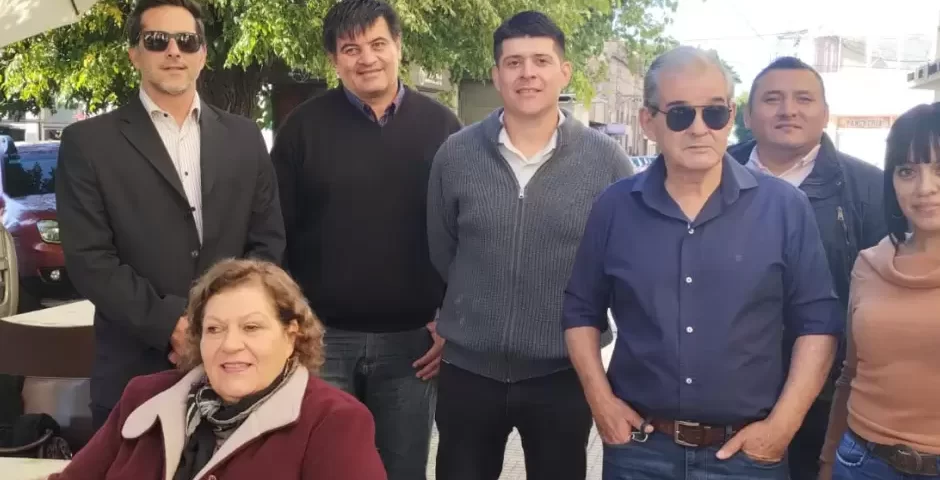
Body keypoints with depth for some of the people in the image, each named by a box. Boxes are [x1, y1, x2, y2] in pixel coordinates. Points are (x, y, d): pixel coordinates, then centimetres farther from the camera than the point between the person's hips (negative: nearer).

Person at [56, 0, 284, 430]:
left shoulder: (244, 138, 9)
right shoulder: (88, 142, 0)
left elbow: (268, 241, 6)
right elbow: (89, 258, -7)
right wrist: (169, 323, -16)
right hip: (136, 371, -2)